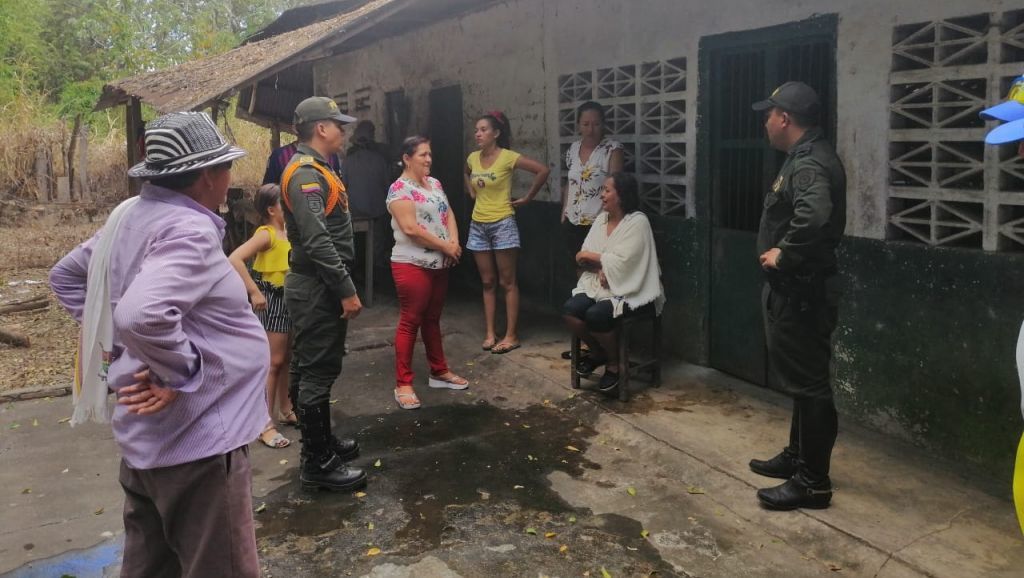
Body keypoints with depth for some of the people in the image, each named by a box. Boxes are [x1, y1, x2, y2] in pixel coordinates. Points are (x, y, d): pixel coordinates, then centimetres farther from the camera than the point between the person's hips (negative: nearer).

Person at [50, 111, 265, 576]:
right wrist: (183, 374, -22)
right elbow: (143, 315, -38)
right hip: (194, 438, -9)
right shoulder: (189, 230, -22)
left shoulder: (130, 216, 7)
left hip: (148, 432, 10)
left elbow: (65, 276, 21)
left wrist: (110, 338, 16)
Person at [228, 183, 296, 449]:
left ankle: (285, 410, 31)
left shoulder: (288, 233, 8)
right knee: (273, 362, -4)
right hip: (272, 300, -8)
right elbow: (235, 259, -29)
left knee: (286, 359, 17)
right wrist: (254, 291, -29)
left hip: (290, 299, 8)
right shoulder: (266, 234, -16)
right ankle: (265, 424, 3)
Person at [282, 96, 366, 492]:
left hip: (317, 287, 11)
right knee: (317, 372, -4)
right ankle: (318, 464, 4)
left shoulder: (315, 170, 17)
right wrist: (346, 291, -23)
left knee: (311, 369, 18)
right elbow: (317, 241, -25)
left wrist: (341, 287, 19)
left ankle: (321, 442, 32)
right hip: (317, 289, -11)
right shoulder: (306, 174, -17)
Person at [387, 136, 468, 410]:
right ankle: (403, 384, 3)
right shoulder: (400, 188, -13)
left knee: (432, 319, 17)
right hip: (412, 265, -8)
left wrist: (454, 241, -9)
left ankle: (439, 372, 28)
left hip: (439, 264, 8)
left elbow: (448, 214, 11)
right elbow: (410, 228, -22)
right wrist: (445, 246, -17)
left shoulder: (434, 183, 12)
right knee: (410, 322, -4)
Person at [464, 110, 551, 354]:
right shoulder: (473, 158, 5)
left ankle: (511, 335, 6)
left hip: (502, 224, -6)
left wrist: (527, 198, -12)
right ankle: (490, 333, 16)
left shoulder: (508, 157, -12)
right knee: (487, 282, 10)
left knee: (507, 282, 0)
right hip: (478, 226, 6)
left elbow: (543, 170, -17)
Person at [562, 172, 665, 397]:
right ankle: (598, 353, 8)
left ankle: (615, 364, -4)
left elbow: (621, 262, -21)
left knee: (596, 315, -30)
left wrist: (591, 256, -8)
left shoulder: (637, 222, -13)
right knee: (570, 310, -18)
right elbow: (584, 256, 5)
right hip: (600, 285, 7)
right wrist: (600, 268, -16)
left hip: (631, 291, -7)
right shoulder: (601, 219, 10)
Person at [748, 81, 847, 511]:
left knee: (808, 382, -3)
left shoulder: (810, 164, -19)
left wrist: (783, 254, -25)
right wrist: (783, 253, 6)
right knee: (799, 378, 19)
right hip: (795, 289, 11)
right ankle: (797, 456, 33)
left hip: (801, 292, -11)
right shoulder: (804, 157, 15)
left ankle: (813, 481, 6)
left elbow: (815, 217, -39)